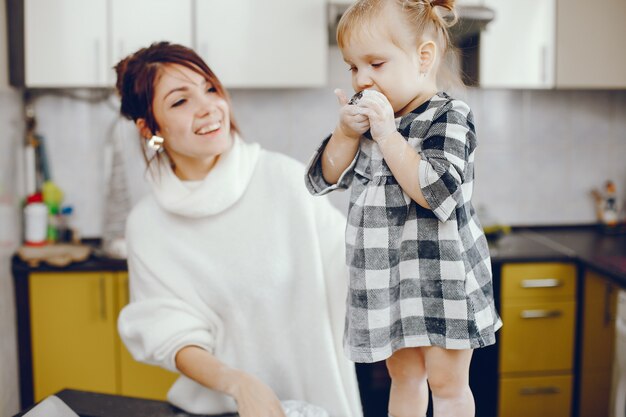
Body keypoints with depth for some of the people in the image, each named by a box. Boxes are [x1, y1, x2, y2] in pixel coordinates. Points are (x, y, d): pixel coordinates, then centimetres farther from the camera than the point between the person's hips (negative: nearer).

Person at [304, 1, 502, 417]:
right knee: (404, 376, 20)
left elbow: (438, 194, -28)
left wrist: (386, 135, -25)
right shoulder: (368, 115, 6)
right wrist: (346, 133, -11)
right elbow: (323, 179, 6)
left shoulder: (448, 117, -14)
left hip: (440, 275, -6)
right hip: (387, 276, 6)